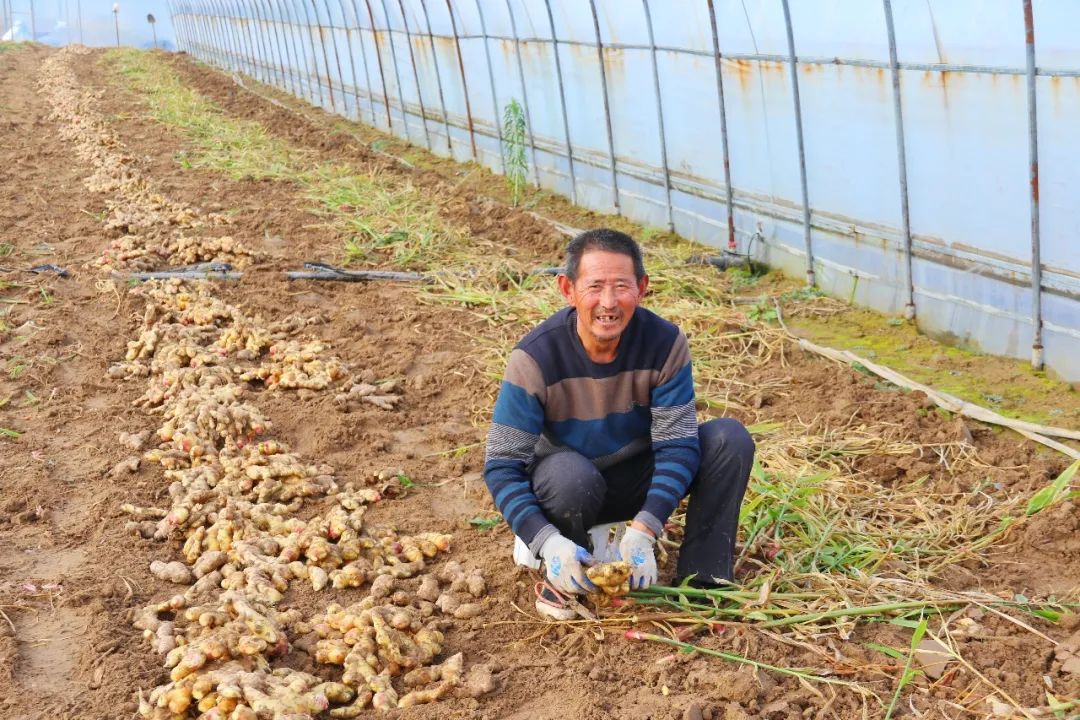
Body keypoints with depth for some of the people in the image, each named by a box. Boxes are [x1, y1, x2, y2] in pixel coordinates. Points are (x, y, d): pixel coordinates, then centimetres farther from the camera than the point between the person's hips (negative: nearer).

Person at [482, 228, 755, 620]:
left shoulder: (665, 343, -19)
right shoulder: (535, 357, -25)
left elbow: (677, 445, -19)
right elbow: (501, 465, -23)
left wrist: (643, 530, -33)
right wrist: (546, 540, -38)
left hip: (638, 480, 3)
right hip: (570, 487, -3)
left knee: (730, 438, -20)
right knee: (570, 472, -39)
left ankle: (701, 578, -12)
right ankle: (558, 573, -8)